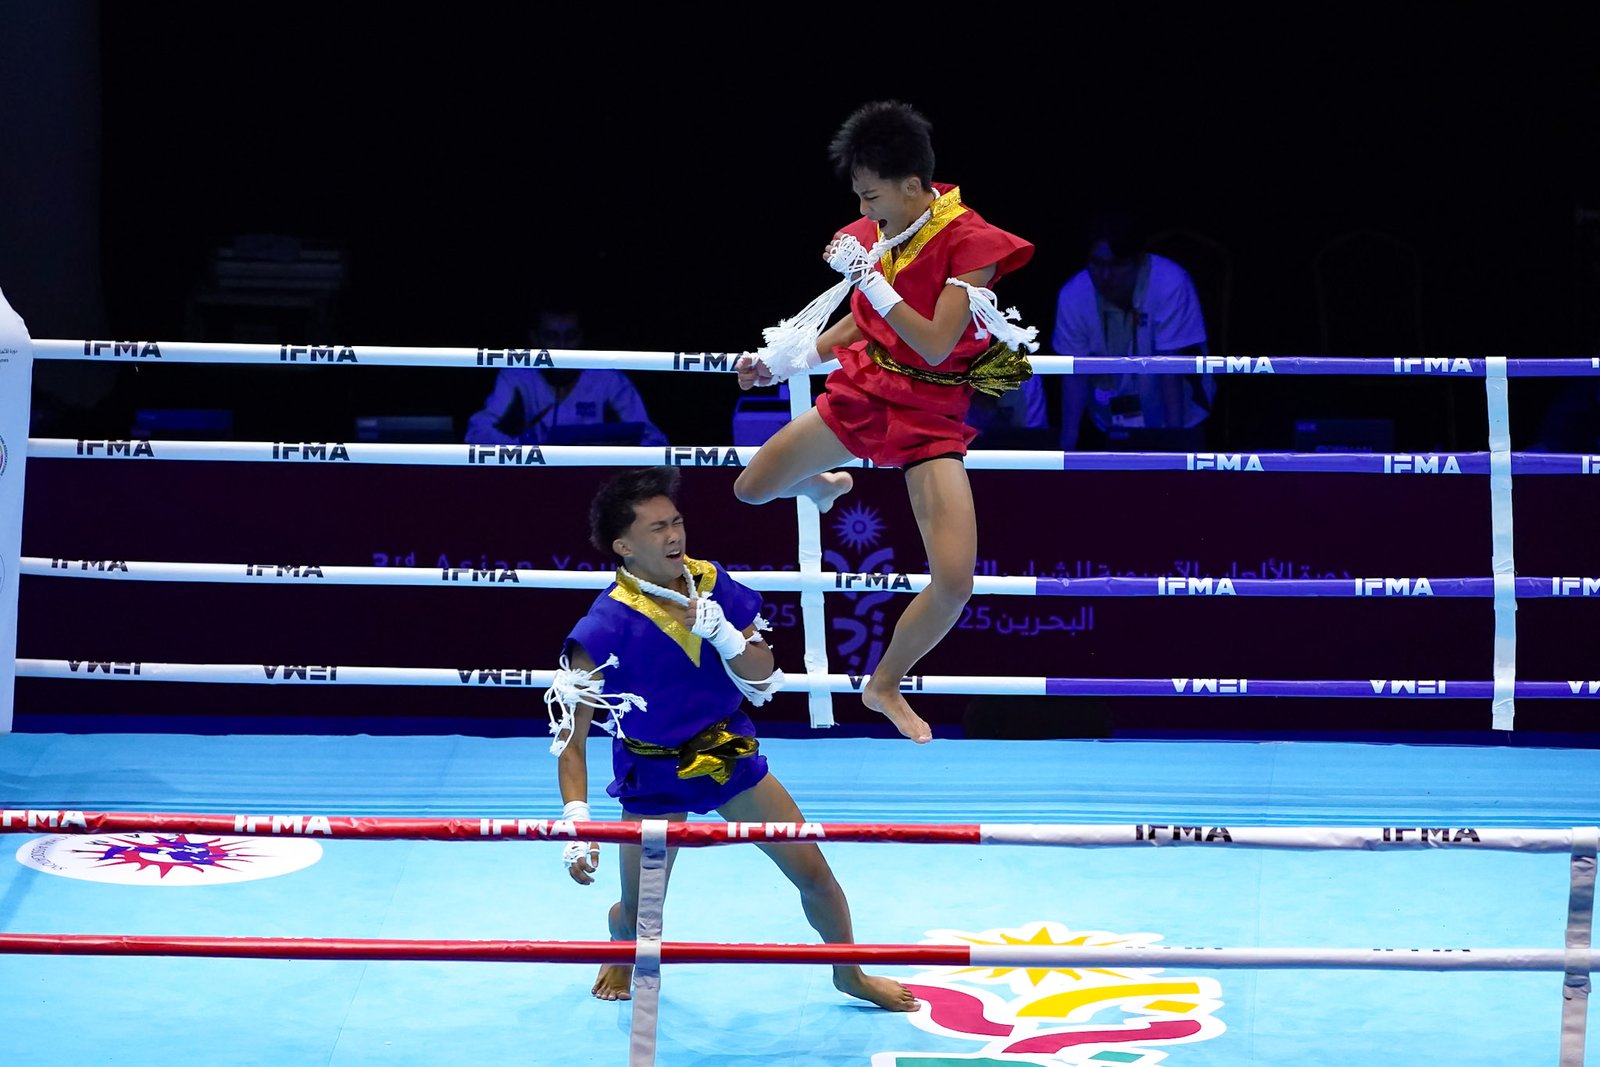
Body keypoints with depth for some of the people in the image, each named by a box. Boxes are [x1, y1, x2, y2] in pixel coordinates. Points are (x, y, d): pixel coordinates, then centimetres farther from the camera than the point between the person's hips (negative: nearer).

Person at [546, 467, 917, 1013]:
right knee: (637, 915, 6)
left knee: (814, 873, 5)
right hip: (654, 773, -4)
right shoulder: (606, 627, -25)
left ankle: (850, 974, 31)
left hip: (729, 750, 4)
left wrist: (724, 635, -26)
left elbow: (764, 682, -7)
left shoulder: (712, 583, -10)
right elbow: (569, 737, -23)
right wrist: (577, 822, -34)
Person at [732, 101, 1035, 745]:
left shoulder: (970, 243, -19)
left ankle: (885, 686, 7)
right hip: (860, 394, 5)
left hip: (931, 417, -5)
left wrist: (869, 278, -27)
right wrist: (784, 363, 10)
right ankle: (825, 486, 48)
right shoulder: (876, 235, -1)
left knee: (955, 581, -18)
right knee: (752, 489, 12)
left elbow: (934, 345, -25)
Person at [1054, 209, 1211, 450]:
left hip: (1175, 423, -2)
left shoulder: (1170, 284, -25)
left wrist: (1174, 439, -28)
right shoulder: (1073, 296, -17)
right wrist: (1068, 443, -22)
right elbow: (1075, 372, -13)